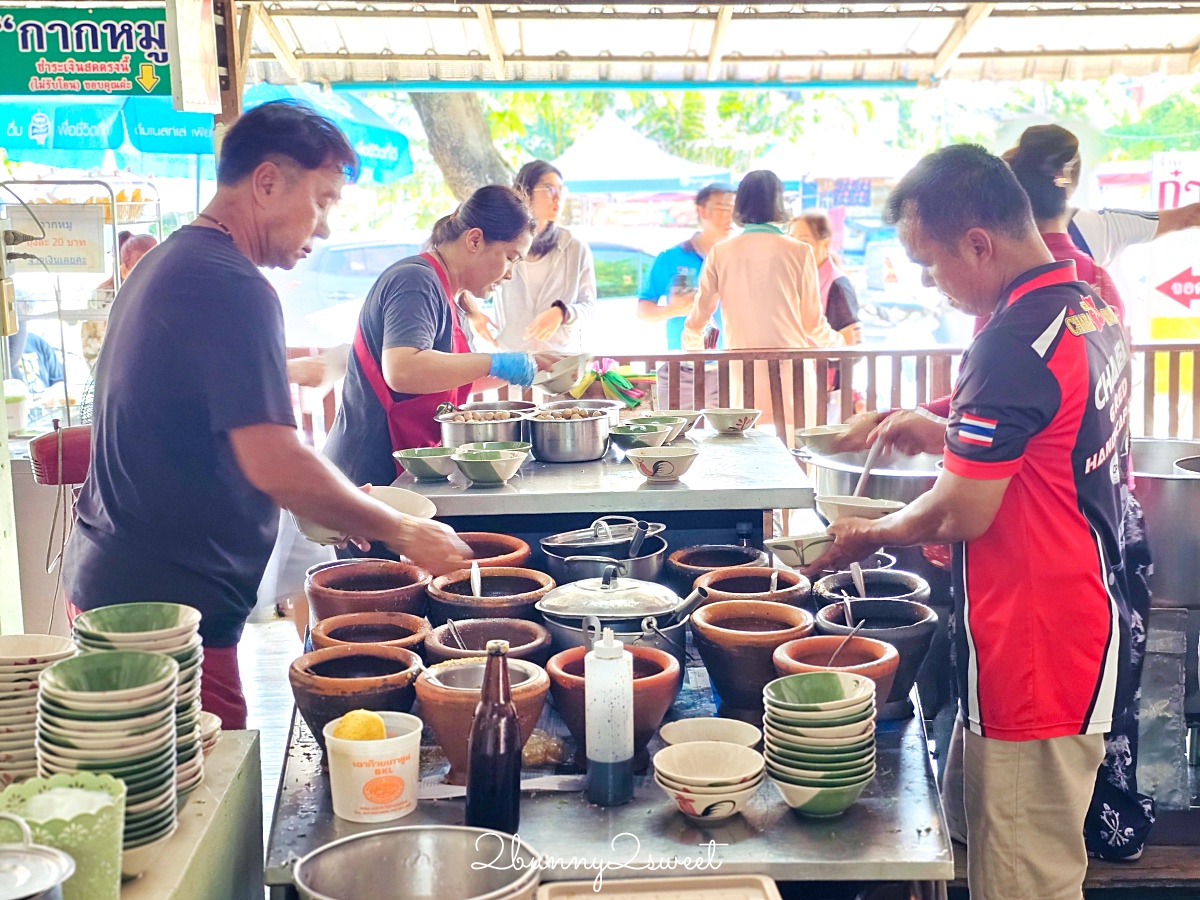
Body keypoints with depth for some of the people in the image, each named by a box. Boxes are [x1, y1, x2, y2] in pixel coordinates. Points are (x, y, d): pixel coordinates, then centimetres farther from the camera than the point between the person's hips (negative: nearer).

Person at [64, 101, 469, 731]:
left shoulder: (167, 263, 15)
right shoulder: (232, 287, -18)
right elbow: (273, 463, -25)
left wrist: (334, 510, 16)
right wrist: (400, 532, -14)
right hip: (168, 605, -10)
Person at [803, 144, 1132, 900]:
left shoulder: (1014, 345, -24)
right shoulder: (1090, 306, 7)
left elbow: (961, 516, -20)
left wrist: (869, 535, -3)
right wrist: (941, 433, 13)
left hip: (1035, 656, -10)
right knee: (976, 824, 22)